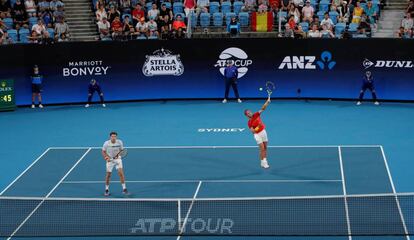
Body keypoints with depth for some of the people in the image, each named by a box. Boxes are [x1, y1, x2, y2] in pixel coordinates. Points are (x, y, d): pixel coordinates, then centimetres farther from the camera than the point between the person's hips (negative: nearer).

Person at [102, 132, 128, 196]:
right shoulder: (106, 143, -16)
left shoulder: (120, 142, -14)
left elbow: (121, 150, 1)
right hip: (110, 160, 0)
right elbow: (103, 152, -4)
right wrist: (106, 157, -20)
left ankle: (124, 189, -6)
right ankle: (106, 190, 20)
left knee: (121, 172, -14)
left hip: (117, 159, 0)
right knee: (108, 174, 3)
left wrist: (118, 154, -18)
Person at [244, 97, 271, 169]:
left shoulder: (256, 115, -5)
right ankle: (263, 163, -5)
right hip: (257, 134, -5)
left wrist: (267, 102, -23)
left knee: (265, 147, 9)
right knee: (262, 148, -11)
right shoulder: (249, 123, -14)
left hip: (263, 131, 5)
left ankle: (265, 161, 18)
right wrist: (258, 127, -38)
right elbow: (253, 131, -22)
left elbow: (263, 108, -10)